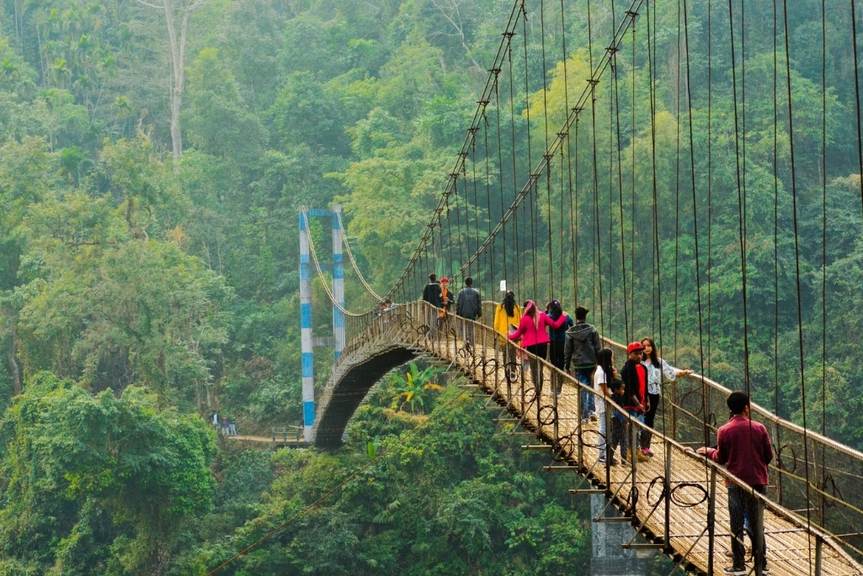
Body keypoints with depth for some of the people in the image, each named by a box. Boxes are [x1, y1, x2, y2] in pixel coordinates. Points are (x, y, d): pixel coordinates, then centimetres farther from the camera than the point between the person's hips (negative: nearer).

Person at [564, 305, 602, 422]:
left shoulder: (570, 332, -3)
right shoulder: (592, 330, -3)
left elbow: (567, 351, 1)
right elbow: (598, 349, -1)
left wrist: (566, 366, 9)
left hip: (578, 365, -1)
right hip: (591, 364, 1)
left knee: (582, 390, 3)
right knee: (591, 388, 16)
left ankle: (584, 415, 3)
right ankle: (592, 410, 5)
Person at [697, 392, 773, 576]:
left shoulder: (724, 431, -7)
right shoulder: (759, 428, -5)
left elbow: (720, 459, 2)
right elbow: (769, 456, 1)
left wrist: (708, 452, 22)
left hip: (736, 483, -1)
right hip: (758, 481, 1)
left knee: (737, 524, 7)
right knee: (757, 524, 9)